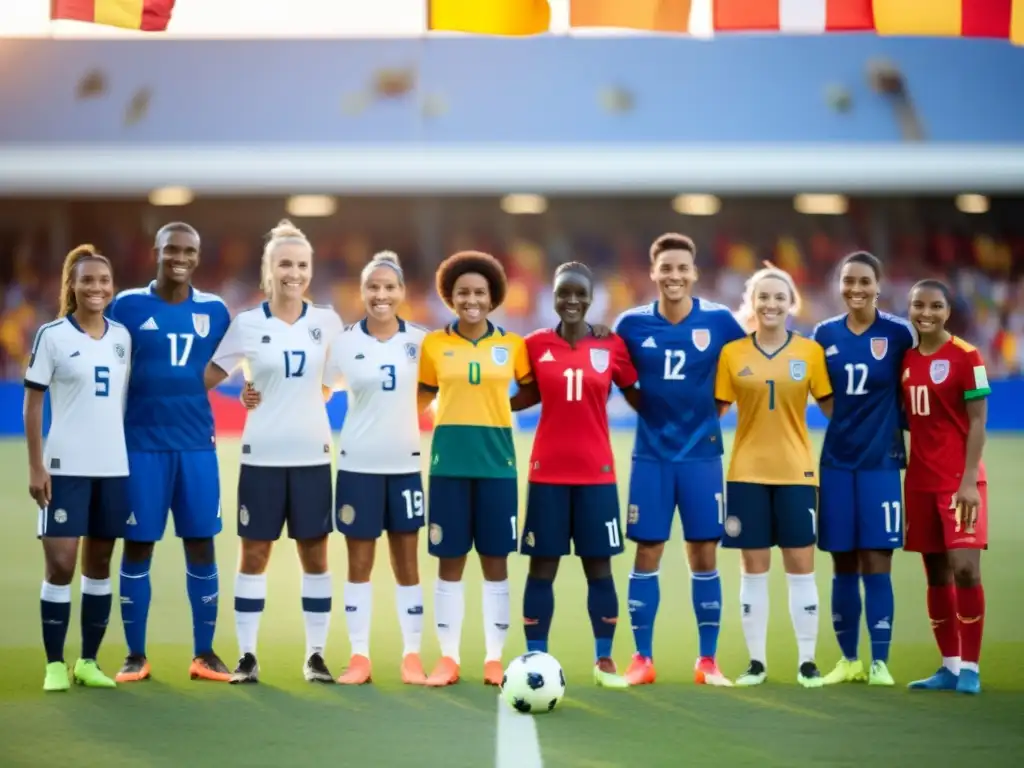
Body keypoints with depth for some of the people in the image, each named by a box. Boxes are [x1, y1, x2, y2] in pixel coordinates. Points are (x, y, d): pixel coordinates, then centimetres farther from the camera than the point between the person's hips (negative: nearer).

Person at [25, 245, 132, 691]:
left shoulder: (122, 336, 8)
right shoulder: (52, 335, -5)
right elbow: (33, 403, -4)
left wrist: (137, 455, 10)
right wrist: (35, 466, -10)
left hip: (113, 467, 4)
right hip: (66, 467, -4)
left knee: (99, 564, 8)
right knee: (60, 565, -7)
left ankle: (88, 661, 16)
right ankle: (54, 665, 1)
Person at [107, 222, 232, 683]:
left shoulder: (214, 310, 6)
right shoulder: (127, 306, -2)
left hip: (196, 445, 2)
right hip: (141, 444, -2)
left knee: (201, 546, 4)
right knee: (137, 547, 2)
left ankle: (204, 654, 13)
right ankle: (136, 656, 10)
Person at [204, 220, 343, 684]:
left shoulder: (327, 322, 3)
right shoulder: (247, 324, -2)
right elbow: (207, 378, 3)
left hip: (312, 455, 2)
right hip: (262, 455, -2)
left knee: (314, 553, 4)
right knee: (254, 553, 2)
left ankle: (315, 655, 11)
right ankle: (247, 655, 9)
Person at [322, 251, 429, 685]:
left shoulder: (419, 341, 1)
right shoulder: (345, 342, -3)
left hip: (405, 463, 1)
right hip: (358, 464, -1)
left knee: (407, 562, 4)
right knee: (359, 563, 4)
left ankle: (412, 657, 10)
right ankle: (359, 658, 9)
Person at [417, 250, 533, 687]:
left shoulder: (512, 345, 3)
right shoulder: (433, 344, 3)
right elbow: (421, 398, 12)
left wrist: (499, 406, -2)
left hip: (496, 461, 0)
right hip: (449, 462, 0)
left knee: (495, 561, 3)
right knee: (450, 562, 3)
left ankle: (494, 659, 10)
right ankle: (448, 658, 9)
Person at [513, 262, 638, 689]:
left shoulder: (611, 346, -1)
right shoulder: (536, 345, 0)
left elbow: (636, 397, 8)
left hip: (596, 472, 0)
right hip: (547, 472, 0)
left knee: (598, 566, 4)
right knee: (542, 566, 3)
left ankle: (605, 661, 13)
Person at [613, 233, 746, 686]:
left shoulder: (719, 321, -4)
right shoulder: (632, 324, -2)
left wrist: (714, 408, 1)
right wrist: (648, 409, 1)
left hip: (701, 453, 0)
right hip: (651, 453, 0)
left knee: (704, 556, 3)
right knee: (646, 555, 2)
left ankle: (707, 661, 11)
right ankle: (642, 658, 10)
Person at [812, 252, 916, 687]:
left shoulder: (898, 334, -4)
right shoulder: (825, 334, 5)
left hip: (880, 461, -3)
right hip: (836, 462, 3)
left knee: (876, 564, -5)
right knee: (843, 566, 7)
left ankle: (880, 662, 1)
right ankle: (849, 660, 16)